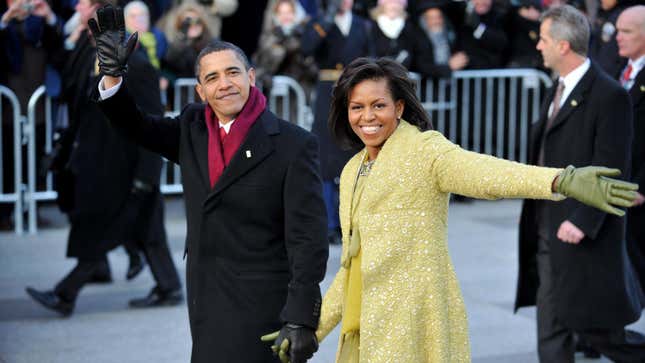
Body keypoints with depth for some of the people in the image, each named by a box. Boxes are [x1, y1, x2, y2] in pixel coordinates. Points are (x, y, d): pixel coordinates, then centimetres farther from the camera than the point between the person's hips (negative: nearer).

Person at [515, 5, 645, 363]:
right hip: (546, 232, 8)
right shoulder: (558, 90, 13)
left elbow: (611, 168, -18)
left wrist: (582, 221, -24)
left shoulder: (609, 95, -15)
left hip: (584, 235, -8)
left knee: (593, 327, 0)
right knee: (551, 332, 9)